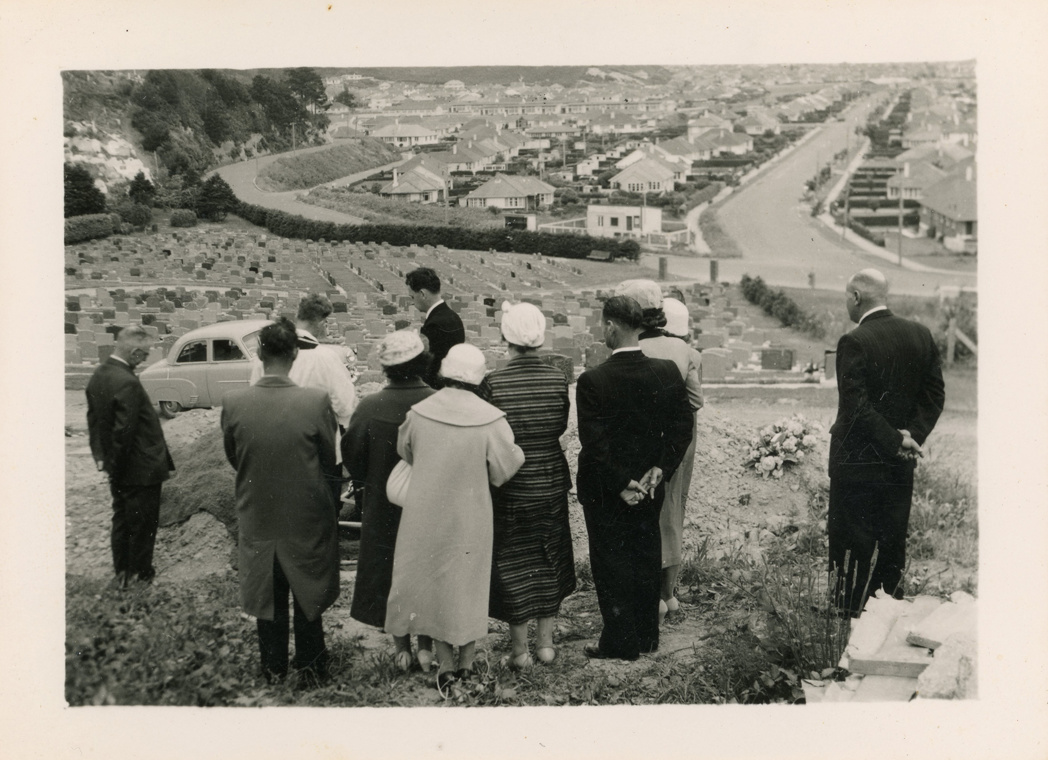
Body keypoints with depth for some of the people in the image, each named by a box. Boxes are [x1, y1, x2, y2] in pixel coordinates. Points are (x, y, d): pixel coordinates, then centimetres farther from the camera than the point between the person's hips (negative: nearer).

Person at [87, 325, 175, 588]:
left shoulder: (98, 375, 2)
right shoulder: (127, 383, -27)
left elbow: (94, 419, 9)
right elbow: (123, 432, -26)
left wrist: (101, 457, 12)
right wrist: (116, 465, -13)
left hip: (119, 469, 9)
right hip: (141, 469, -9)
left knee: (121, 520, 20)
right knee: (142, 525, 6)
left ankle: (122, 573, 31)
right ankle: (141, 576, 18)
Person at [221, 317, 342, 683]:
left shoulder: (233, 403, -17)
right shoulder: (317, 401, -22)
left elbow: (232, 458, -1)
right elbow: (330, 462, -10)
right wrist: (331, 508, 7)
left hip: (257, 519, 1)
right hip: (307, 519, -1)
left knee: (269, 596, 19)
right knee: (307, 592, 19)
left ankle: (274, 668, 33)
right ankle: (311, 663, 32)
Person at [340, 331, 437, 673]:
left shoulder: (369, 408, -17)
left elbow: (351, 455, -6)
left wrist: (365, 483, 13)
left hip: (383, 507, 0)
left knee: (390, 571, 15)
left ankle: (401, 647, 23)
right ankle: (426, 646, 22)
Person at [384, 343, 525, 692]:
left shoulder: (418, 414, -10)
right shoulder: (491, 420, -16)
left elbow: (404, 453, 7)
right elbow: (503, 471, -10)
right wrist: (518, 451, 9)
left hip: (426, 516, 1)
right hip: (469, 518, -1)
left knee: (434, 583, 15)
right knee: (468, 585, 15)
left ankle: (445, 665, 18)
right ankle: (466, 664, 22)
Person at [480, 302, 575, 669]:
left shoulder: (494, 383, -17)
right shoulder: (557, 378, -9)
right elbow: (561, 426, 3)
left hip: (510, 487, -2)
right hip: (551, 483, 3)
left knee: (512, 563, 10)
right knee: (549, 559, 17)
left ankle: (519, 648, 17)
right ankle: (545, 642, 25)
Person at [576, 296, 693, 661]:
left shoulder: (593, 381, -20)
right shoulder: (667, 372, -7)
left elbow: (593, 441, -20)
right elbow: (682, 427, -4)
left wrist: (620, 484, -14)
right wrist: (660, 470, -5)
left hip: (605, 492, -5)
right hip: (650, 487, 5)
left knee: (612, 565, 7)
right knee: (646, 558, 18)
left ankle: (621, 642, 14)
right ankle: (647, 636, 29)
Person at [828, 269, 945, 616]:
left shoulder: (854, 342, -17)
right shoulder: (921, 335, 3)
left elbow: (855, 406, -21)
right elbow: (934, 395, 3)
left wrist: (894, 441, -14)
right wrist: (912, 435, -3)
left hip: (857, 461, -6)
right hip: (899, 466, 6)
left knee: (853, 547, 2)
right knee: (893, 543, 16)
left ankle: (851, 616, 5)